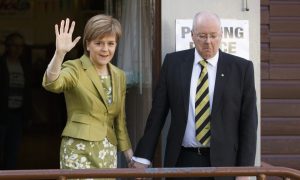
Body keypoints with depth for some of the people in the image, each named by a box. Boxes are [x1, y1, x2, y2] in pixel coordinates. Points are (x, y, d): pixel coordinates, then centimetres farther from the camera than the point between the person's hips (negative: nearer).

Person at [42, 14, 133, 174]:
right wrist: (60, 53, -42)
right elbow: (51, 83, -27)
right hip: (79, 151, -6)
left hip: (109, 153, 6)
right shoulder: (75, 68, -6)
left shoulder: (119, 76, 11)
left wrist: (132, 158, 12)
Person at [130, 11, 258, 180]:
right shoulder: (173, 62, 4)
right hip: (182, 161, 1)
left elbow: (248, 121, 0)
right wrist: (143, 157, 0)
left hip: (222, 162, -1)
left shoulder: (241, 68, 0)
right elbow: (158, 112, 4)